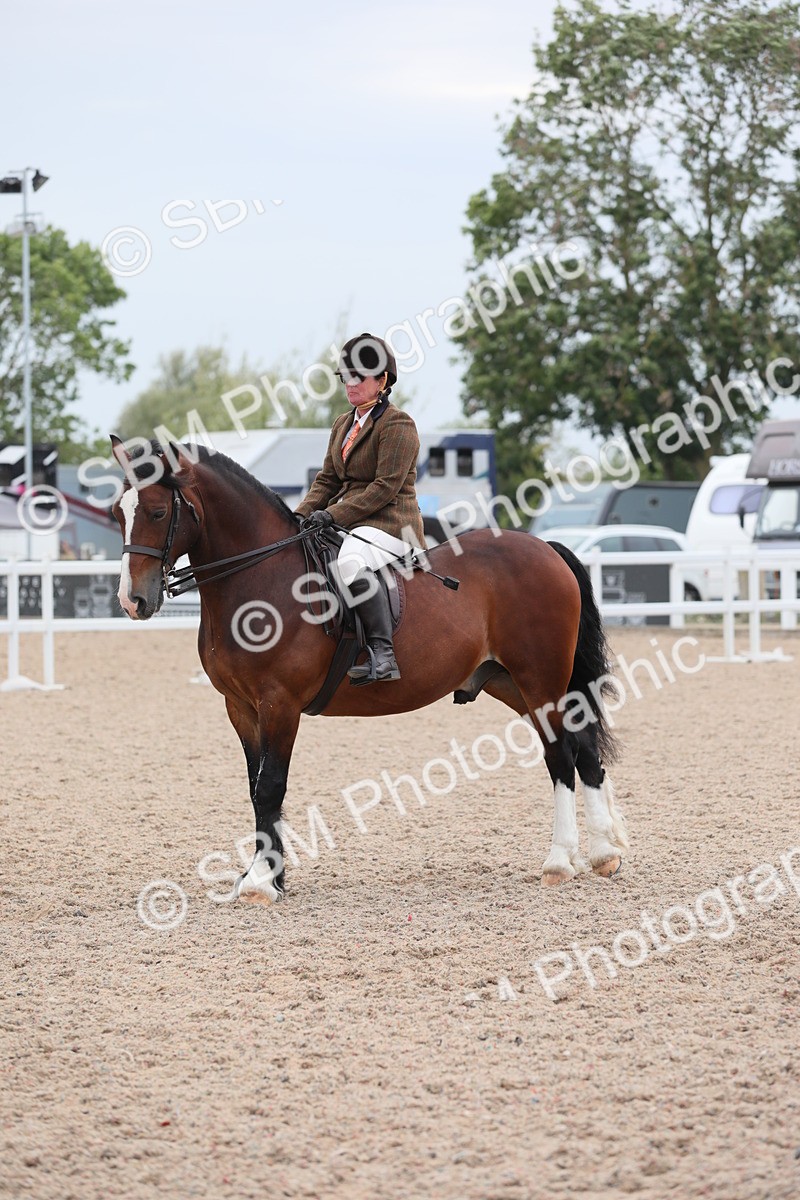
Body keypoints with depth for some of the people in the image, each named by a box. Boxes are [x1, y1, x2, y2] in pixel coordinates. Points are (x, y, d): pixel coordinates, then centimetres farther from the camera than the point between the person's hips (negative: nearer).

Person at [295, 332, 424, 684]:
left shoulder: (398, 424, -8)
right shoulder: (343, 424, 20)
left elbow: (386, 487, -16)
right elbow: (327, 480, 20)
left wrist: (334, 515, -21)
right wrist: (301, 516, 1)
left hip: (388, 523, -10)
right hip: (346, 521, 10)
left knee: (351, 563, -39)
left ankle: (382, 654, -41)